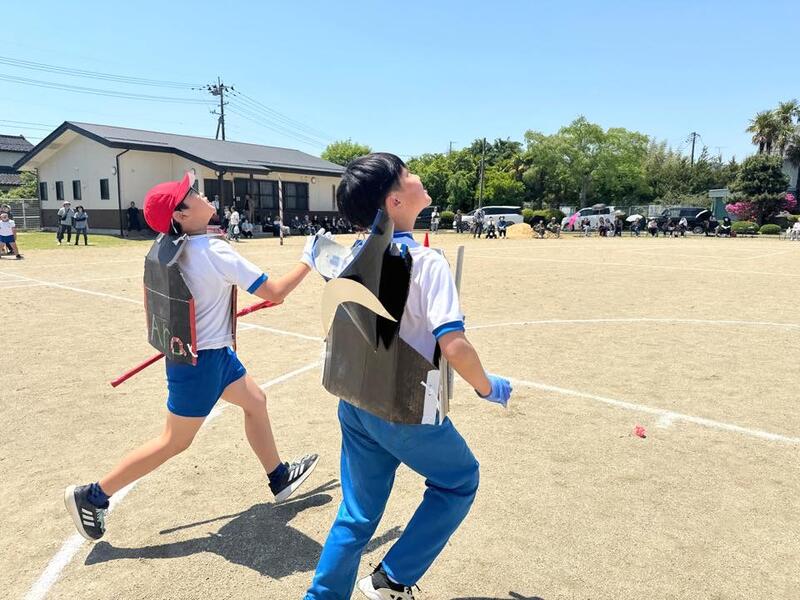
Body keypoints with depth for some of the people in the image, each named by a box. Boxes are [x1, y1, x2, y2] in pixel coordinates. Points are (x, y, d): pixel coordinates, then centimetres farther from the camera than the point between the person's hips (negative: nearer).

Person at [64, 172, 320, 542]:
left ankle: (279, 479, 35)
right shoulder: (216, 252, -27)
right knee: (175, 442, 7)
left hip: (213, 350, 9)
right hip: (200, 362, -9)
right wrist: (307, 262, -12)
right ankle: (92, 496, 22)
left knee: (255, 401, 20)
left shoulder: (173, 247, -2)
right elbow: (274, 292, -24)